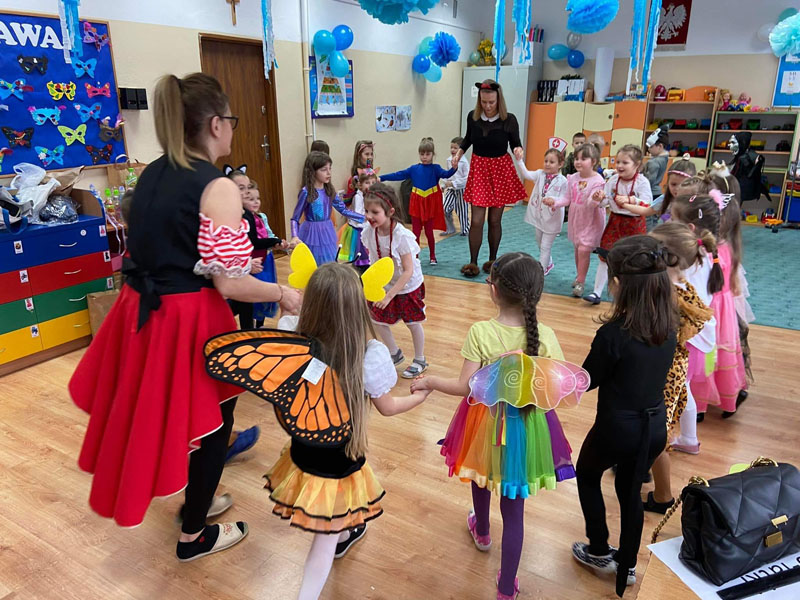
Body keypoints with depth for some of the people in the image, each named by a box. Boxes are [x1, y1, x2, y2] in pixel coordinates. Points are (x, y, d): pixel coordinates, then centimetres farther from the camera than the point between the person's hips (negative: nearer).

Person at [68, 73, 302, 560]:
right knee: (211, 422, 12)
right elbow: (228, 285, -20)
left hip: (142, 312, 8)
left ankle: (196, 498, 48)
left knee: (159, 413, 25)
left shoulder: (151, 175, 7)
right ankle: (195, 535, 31)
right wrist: (283, 294, -4)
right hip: (189, 321, -8)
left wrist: (234, 264, 22)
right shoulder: (219, 187, -18)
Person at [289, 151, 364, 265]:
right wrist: (294, 237, -25)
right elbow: (295, 218, -9)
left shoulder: (329, 190, 3)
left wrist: (364, 218, 2)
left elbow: (344, 209, 9)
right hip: (312, 235, -5)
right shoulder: (306, 192, -12)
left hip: (327, 234, 5)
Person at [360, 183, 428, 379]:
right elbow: (374, 259, 0)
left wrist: (389, 295, -29)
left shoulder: (401, 236, -31)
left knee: (413, 323, 10)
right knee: (377, 319, 11)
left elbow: (408, 271, -28)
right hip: (385, 284, 5)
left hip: (408, 286, -5)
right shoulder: (369, 231, -16)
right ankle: (395, 354, 35)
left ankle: (420, 360, 33)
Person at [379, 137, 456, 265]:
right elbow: (398, 175, 6)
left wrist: (453, 168, -43)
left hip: (430, 203, -2)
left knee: (429, 232, 5)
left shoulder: (435, 168, -3)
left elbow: (445, 174, -21)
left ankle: (433, 257, 23)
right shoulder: (414, 169, 4)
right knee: (415, 232, 4)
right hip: (417, 203, 2)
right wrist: (381, 178, 2)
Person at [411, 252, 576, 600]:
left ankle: (481, 532, 61)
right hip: (526, 426, 0)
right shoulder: (545, 336, -17)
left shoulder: (480, 332, -22)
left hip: (486, 420, 0)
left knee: (481, 476, 32)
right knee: (514, 509, 14)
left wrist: (430, 382, -6)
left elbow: (465, 388, -19)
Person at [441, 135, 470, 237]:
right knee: (445, 209, -5)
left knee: (462, 210, 7)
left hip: (461, 189, -5)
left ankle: (465, 230, 25)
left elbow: (467, 178, -19)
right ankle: (450, 229, 12)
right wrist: (444, 185, 11)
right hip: (451, 189, 5)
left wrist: (453, 183, -22)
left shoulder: (464, 162, -15)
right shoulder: (449, 160, 5)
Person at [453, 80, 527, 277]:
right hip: (478, 168, 1)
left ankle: (492, 260, 24)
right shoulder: (472, 116, -5)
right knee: (476, 220, -3)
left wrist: (518, 151, -22)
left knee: (495, 220, 7)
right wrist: (459, 152, -3)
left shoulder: (509, 120, -11)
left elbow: (516, 143, 0)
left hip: (501, 170, -1)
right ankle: (473, 262, 10)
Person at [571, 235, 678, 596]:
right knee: (630, 491, 25)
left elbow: (586, 382, -14)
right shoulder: (668, 324, -9)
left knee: (587, 476, 25)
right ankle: (627, 564, 41)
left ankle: (599, 553, 37)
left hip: (617, 428, -5)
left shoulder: (613, 333, -27)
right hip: (655, 427, 5)